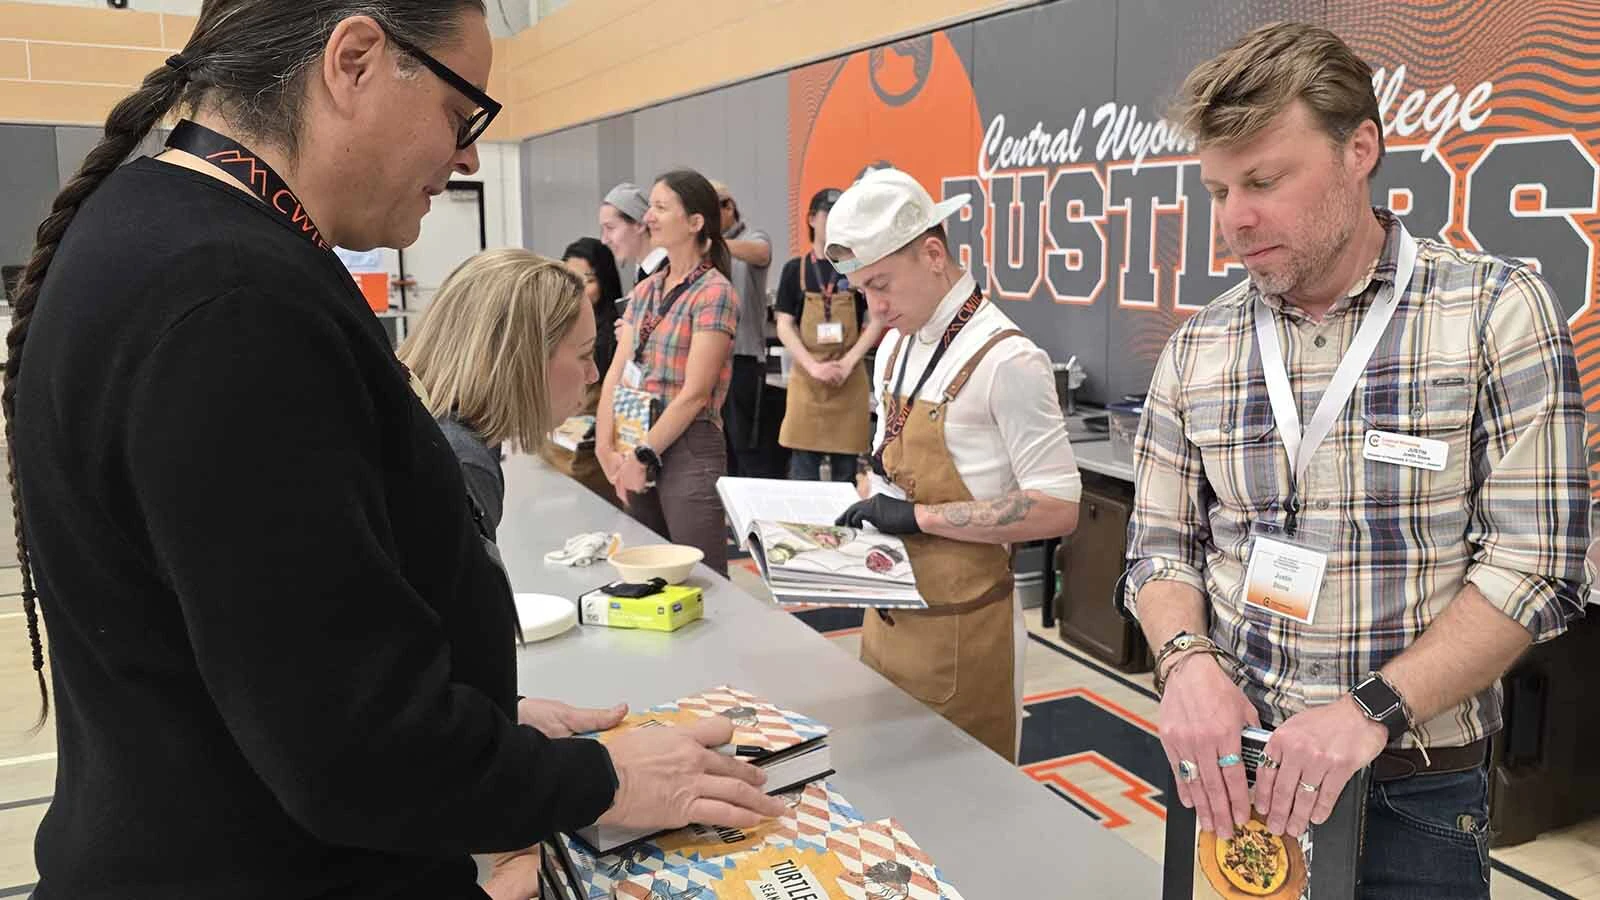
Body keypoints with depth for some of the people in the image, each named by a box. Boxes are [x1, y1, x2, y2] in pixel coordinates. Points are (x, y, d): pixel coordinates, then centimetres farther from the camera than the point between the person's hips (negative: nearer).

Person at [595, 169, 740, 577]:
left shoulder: (713, 293, -9)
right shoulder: (645, 291, 13)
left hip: (689, 451, -7)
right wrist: (606, 448, -5)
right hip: (640, 455, 7)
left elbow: (694, 393, -14)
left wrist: (642, 455, -11)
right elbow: (616, 375, 7)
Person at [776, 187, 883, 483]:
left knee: (846, 471, 5)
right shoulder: (795, 269, 5)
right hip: (806, 378, 0)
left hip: (850, 380, 0)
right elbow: (784, 326, 1)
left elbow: (876, 322, 1)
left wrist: (847, 363, -10)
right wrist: (813, 366, -12)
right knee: (803, 468, 1)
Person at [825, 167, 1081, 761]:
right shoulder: (895, 349, 8)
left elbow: (1056, 509, -19)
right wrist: (870, 508, -1)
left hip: (959, 628, -7)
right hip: (889, 617, 7)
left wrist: (921, 516, -20)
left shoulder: (1005, 360, -17)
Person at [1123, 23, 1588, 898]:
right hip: (1226, 770, 3)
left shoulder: (1498, 311, -8)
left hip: (1415, 791, -2)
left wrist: (1373, 710, -21)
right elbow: (1162, 547, 4)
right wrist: (1185, 659, -15)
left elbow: (1534, 559, -12)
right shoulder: (1196, 350, 1)